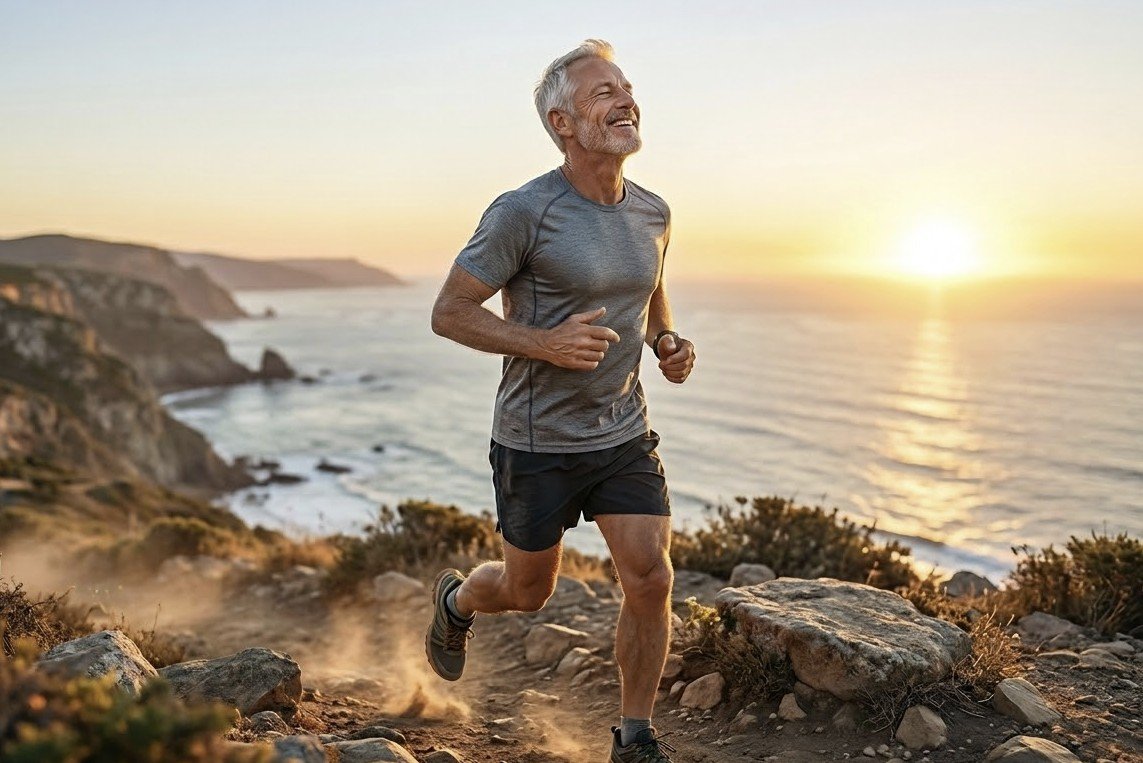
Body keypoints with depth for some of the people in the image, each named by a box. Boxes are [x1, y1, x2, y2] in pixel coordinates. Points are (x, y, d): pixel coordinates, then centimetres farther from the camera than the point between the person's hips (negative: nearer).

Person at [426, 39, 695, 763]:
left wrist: (668, 343, -1)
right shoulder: (523, 211, -16)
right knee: (529, 592, 13)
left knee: (651, 579, -5)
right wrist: (545, 343, -26)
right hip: (538, 444, -4)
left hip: (626, 437, 4)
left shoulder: (653, 213, 3)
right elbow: (449, 311, -13)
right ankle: (456, 601, 50)